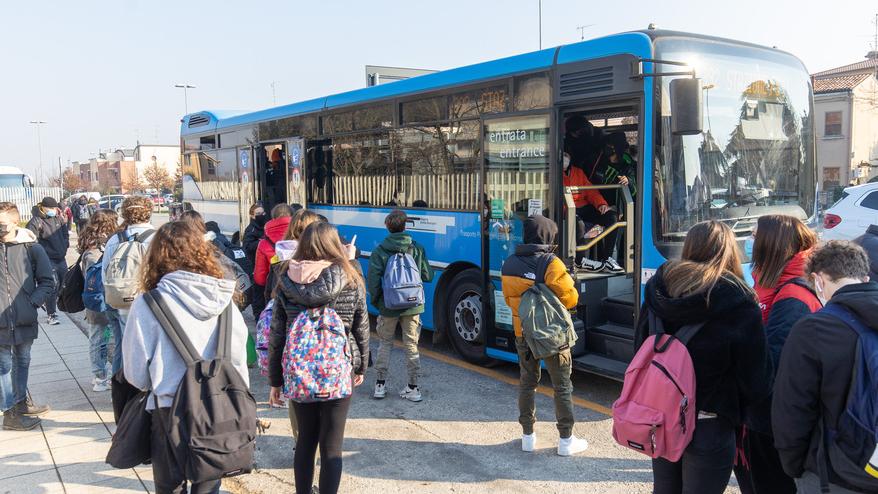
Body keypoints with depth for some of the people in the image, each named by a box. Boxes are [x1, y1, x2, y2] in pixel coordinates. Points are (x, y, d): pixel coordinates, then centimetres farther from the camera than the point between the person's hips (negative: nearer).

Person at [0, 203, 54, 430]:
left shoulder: (31, 248, -2)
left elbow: (47, 282, 2)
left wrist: (33, 301, -9)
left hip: (24, 318, 2)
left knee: (22, 361, 18)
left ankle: (20, 402, 35)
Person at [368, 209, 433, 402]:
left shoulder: (379, 251, -8)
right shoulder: (417, 248, -3)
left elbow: (373, 281, -11)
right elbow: (428, 276, 1)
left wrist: (376, 301, 4)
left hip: (388, 306, -1)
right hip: (412, 305, 1)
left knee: (385, 343, 16)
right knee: (411, 344, 10)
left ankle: (381, 384, 19)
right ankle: (413, 388, 12)